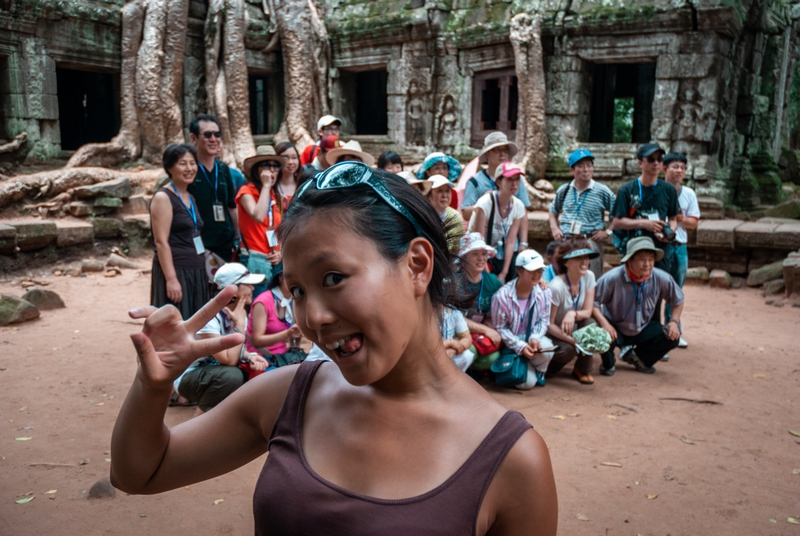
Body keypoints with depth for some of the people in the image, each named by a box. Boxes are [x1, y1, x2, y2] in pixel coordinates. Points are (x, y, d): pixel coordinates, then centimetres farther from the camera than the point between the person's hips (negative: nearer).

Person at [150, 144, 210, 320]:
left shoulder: (190, 198, 15)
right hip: (175, 272, -8)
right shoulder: (163, 197, -9)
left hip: (196, 273, 8)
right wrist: (171, 279, -21)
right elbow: (161, 242, -15)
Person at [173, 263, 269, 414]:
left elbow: (236, 351, 8)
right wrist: (240, 325, -26)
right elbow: (229, 360, -32)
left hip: (214, 371, 8)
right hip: (188, 376, -7)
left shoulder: (239, 314, -4)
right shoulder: (209, 318, -27)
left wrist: (250, 357, -14)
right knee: (232, 375, -34)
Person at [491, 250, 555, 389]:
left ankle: (539, 372, 3)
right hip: (511, 346, -3)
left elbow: (544, 320, 0)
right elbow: (500, 328, -14)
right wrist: (520, 346, -23)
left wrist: (535, 338, -21)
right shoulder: (502, 295, -22)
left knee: (546, 348, -33)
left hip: (532, 341, 3)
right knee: (527, 382, -15)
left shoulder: (544, 292, -10)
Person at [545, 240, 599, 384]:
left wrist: (573, 314, -34)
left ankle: (582, 370, -5)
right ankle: (549, 366, 4)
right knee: (567, 350, -33)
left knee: (589, 324, -26)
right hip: (554, 333, -5)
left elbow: (588, 312, -10)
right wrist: (575, 341, -30)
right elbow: (549, 324, -21)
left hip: (573, 329, 5)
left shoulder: (588, 276, -12)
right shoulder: (557, 286, -28)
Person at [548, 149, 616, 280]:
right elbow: (553, 212, 24)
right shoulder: (563, 190, 10)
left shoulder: (602, 191, 1)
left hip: (591, 243, -3)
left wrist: (608, 232, -5)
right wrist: (554, 228, 9)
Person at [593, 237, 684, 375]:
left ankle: (637, 357, 12)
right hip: (616, 329, -4)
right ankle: (608, 363, 3)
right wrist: (604, 323, -35)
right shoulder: (612, 278, -26)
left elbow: (678, 299, 5)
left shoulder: (662, 278, -13)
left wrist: (674, 321, -9)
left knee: (672, 336, -15)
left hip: (644, 331, 4)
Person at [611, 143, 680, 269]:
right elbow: (617, 222, -2)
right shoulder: (626, 190, -1)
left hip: (661, 251, 3)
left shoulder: (668, 190, 8)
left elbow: (673, 218, 14)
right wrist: (643, 223, -14)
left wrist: (670, 233, -8)